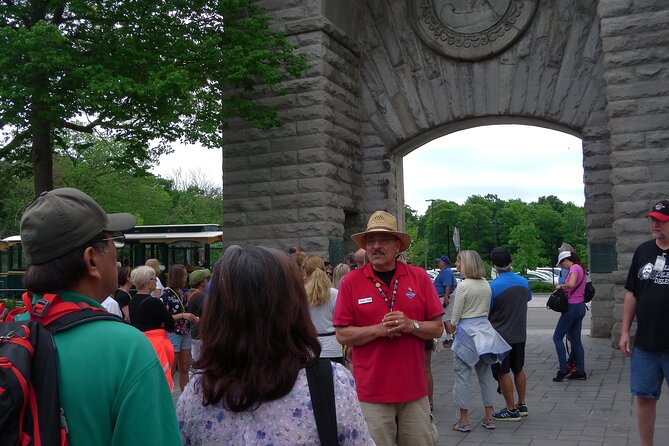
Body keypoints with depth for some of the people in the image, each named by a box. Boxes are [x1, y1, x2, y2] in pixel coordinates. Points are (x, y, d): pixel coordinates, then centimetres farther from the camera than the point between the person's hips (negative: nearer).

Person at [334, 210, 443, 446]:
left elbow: (437, 328, 4)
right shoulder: (351, 282, -2)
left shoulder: (419, 277, 3)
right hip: (371, 393, -2)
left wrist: (411, 325, -15)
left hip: (414, 390, 2)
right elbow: (342, 334, -3)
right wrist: (379, 329, -17)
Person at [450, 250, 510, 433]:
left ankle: (464, 420, 6)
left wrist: (452, 326, 7)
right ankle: (488, 417, 19)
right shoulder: (486, 285, 6)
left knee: (462, 375, 2)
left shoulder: (463, 286, -14)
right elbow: (487, 310, 13)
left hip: (467, 331, -7)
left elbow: (456, 316, -10)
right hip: (485, 329, 7)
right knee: (486, 374, 13)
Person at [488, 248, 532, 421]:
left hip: (501, 335, -6)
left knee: (503, 373, 3)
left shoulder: (493, 286, -18)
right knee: (518, 370, 18)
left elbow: (487, 314, -11)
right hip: (520, 334, 6)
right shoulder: (524, 282, 0)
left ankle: (511, 410, 8)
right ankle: (522, 405, 27)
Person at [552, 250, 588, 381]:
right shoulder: (581, 268, 15)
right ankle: (580, 371, 14)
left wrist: (560, 286, -14)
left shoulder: (574, 267, -13)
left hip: (572, 307, -9)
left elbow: (571, 284, -30)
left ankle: (563, 368, -4)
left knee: (557, 337, -1)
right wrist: (563, 289, 7)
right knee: (576, 340, 12)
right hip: (580, 306, 9)